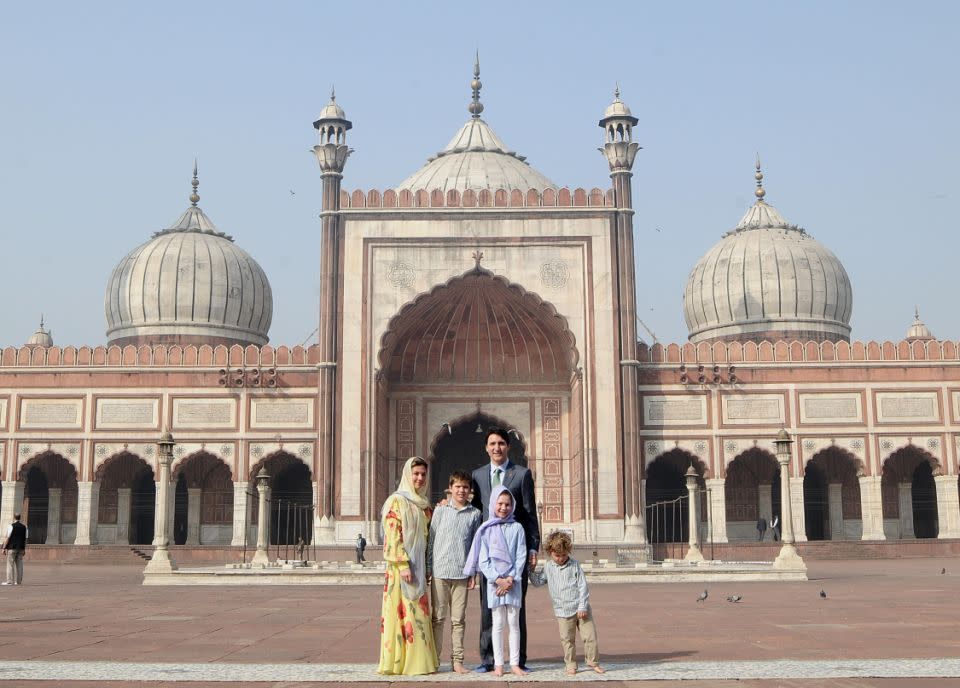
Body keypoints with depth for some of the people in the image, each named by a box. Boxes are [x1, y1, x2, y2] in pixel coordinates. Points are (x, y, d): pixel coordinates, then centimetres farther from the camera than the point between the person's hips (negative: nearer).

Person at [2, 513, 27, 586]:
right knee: (19, 564, 6)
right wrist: (24, 549, 16)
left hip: (12, 548, -5)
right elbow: (25, 539, 10)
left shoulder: (11, 526, -8)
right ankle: (19, 581, 6)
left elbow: (7, 538, -10)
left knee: (10, 564, -3)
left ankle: (10, 581, -5)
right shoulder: (24, 527, 9)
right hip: (21, 548, 5)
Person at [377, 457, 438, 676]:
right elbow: (393, 535, -14)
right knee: (404, 611, -6)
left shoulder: (423, 503, 16)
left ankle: (419, 661, 14)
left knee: (419, 612, 8)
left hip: (420, 565, 8)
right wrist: (403, 564, -20)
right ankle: (400, 662, 0)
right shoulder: (397, 501, -7)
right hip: (402, 565, -8)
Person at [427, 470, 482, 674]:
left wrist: (473, 573, 4)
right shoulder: (441, 510, 3)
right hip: (440, 571, -1)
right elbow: (431, 540, 6)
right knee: (438, 617, 3)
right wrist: (428, 568, 3)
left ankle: (457, 660, 12)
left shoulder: (475, 514, 5)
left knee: (458, 619, 5)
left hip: (462, 573, 1)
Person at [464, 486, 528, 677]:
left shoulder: (517, 528, 4)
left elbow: (521, 556, 1)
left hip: (513, 582, 1)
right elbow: (483, 559, -1)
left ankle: (515, 663, 8)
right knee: (498, 623, 2)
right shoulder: (486, 529, 2)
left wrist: (511, 579, -8)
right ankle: (498, 664, 7)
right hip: (493, 581, -1)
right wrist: (497, 579, -10)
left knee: (513, 623, 3)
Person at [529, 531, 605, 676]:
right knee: (567, 639, 5)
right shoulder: (548, 567, 5)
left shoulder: (574, 565, -3)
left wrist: (582, 607, -9)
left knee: (590, 635, 2)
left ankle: (593, 662, 18)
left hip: (581, 609, -1)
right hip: (563, 612, 1)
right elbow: (538, 581, 16)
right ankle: (570, 665, 18)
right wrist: (531, 570, 2)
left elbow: (583, 586, -4)